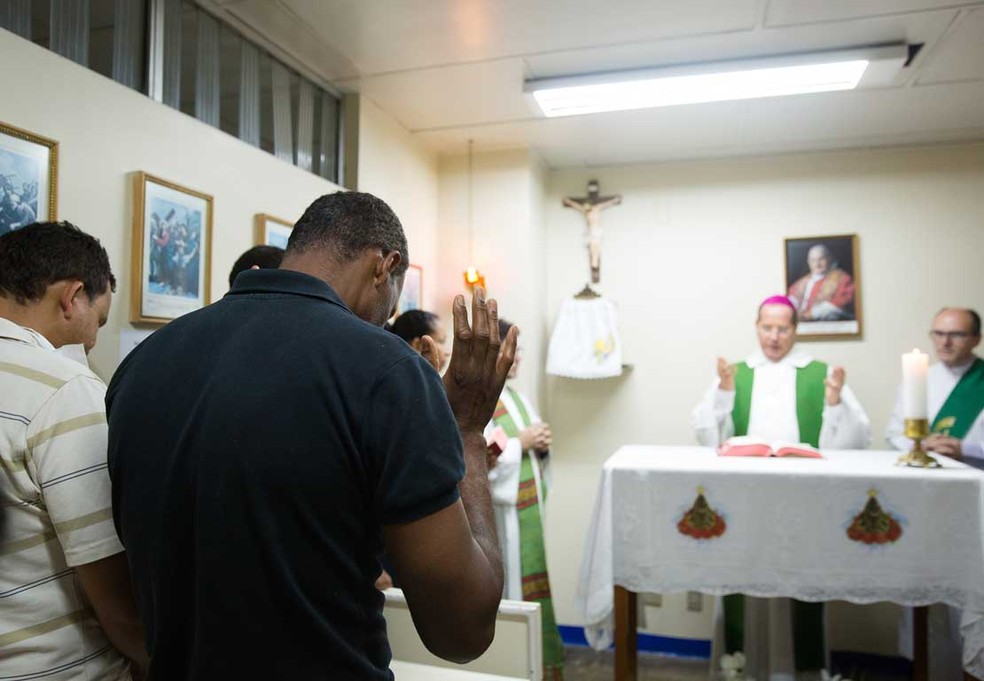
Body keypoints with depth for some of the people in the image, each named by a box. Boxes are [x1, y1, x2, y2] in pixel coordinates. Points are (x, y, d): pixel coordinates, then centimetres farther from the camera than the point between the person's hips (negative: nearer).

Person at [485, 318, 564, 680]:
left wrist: (542, 442, -3)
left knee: (529, 585, 17)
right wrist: (520, 443, -17)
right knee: (505, 591, 1)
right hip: (497, 514, -9)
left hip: (527, 510, 9)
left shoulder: (514, 395, 13)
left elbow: (533, 438, 18)